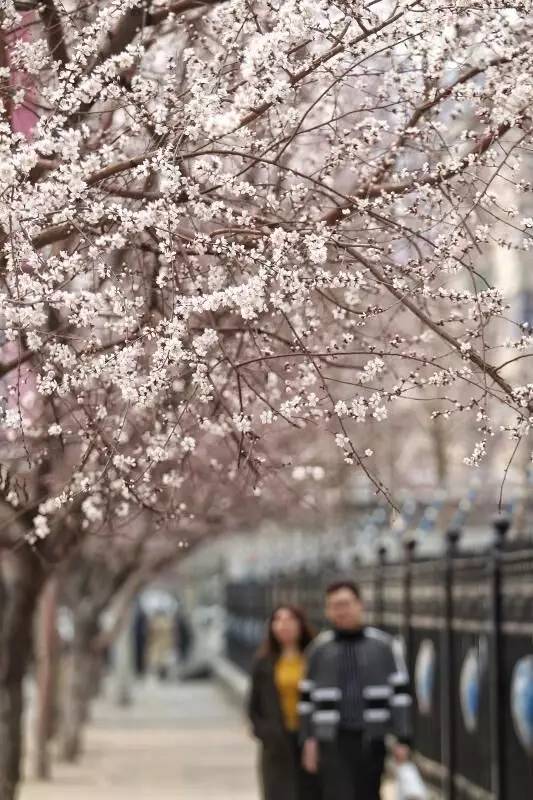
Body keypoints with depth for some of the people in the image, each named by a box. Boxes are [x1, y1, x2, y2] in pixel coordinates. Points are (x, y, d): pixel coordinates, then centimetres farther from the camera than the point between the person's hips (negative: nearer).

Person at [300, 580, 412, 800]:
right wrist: (309, 739, 5)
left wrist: (402, 739, -2)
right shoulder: (319, 648, 6)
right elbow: (307, 695, 10)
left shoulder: (383, 645, 3)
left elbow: (400, 692, 3)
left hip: (371, 739, 0)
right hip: (333, 741, 0)